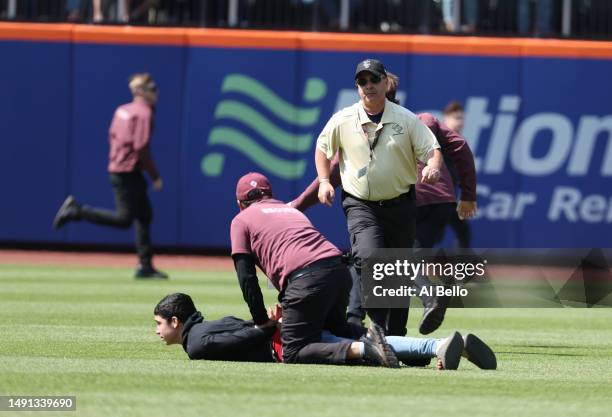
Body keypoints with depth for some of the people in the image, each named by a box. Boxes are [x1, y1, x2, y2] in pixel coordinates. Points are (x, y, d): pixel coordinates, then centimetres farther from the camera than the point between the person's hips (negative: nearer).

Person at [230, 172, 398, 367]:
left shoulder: (241, 220, 17)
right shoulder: (292, 210, 37)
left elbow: (246, 278, 8)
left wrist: (261, 321, 13)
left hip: (305, 279, -7)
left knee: (293, 353, -5)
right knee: (333, 327, 32)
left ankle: (361, 349, -25)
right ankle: (367, 335, -1)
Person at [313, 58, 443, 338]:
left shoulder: (406, 119, 0)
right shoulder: (342, 121, 0)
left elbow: (432, 150, -2)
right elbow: (322, 147, 16)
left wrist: (432, 167, -25)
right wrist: (324, 181, 3)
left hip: (400, 206, 2)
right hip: (361, 206, -2)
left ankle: (395, 338, 20)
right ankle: (379, 328, -24)